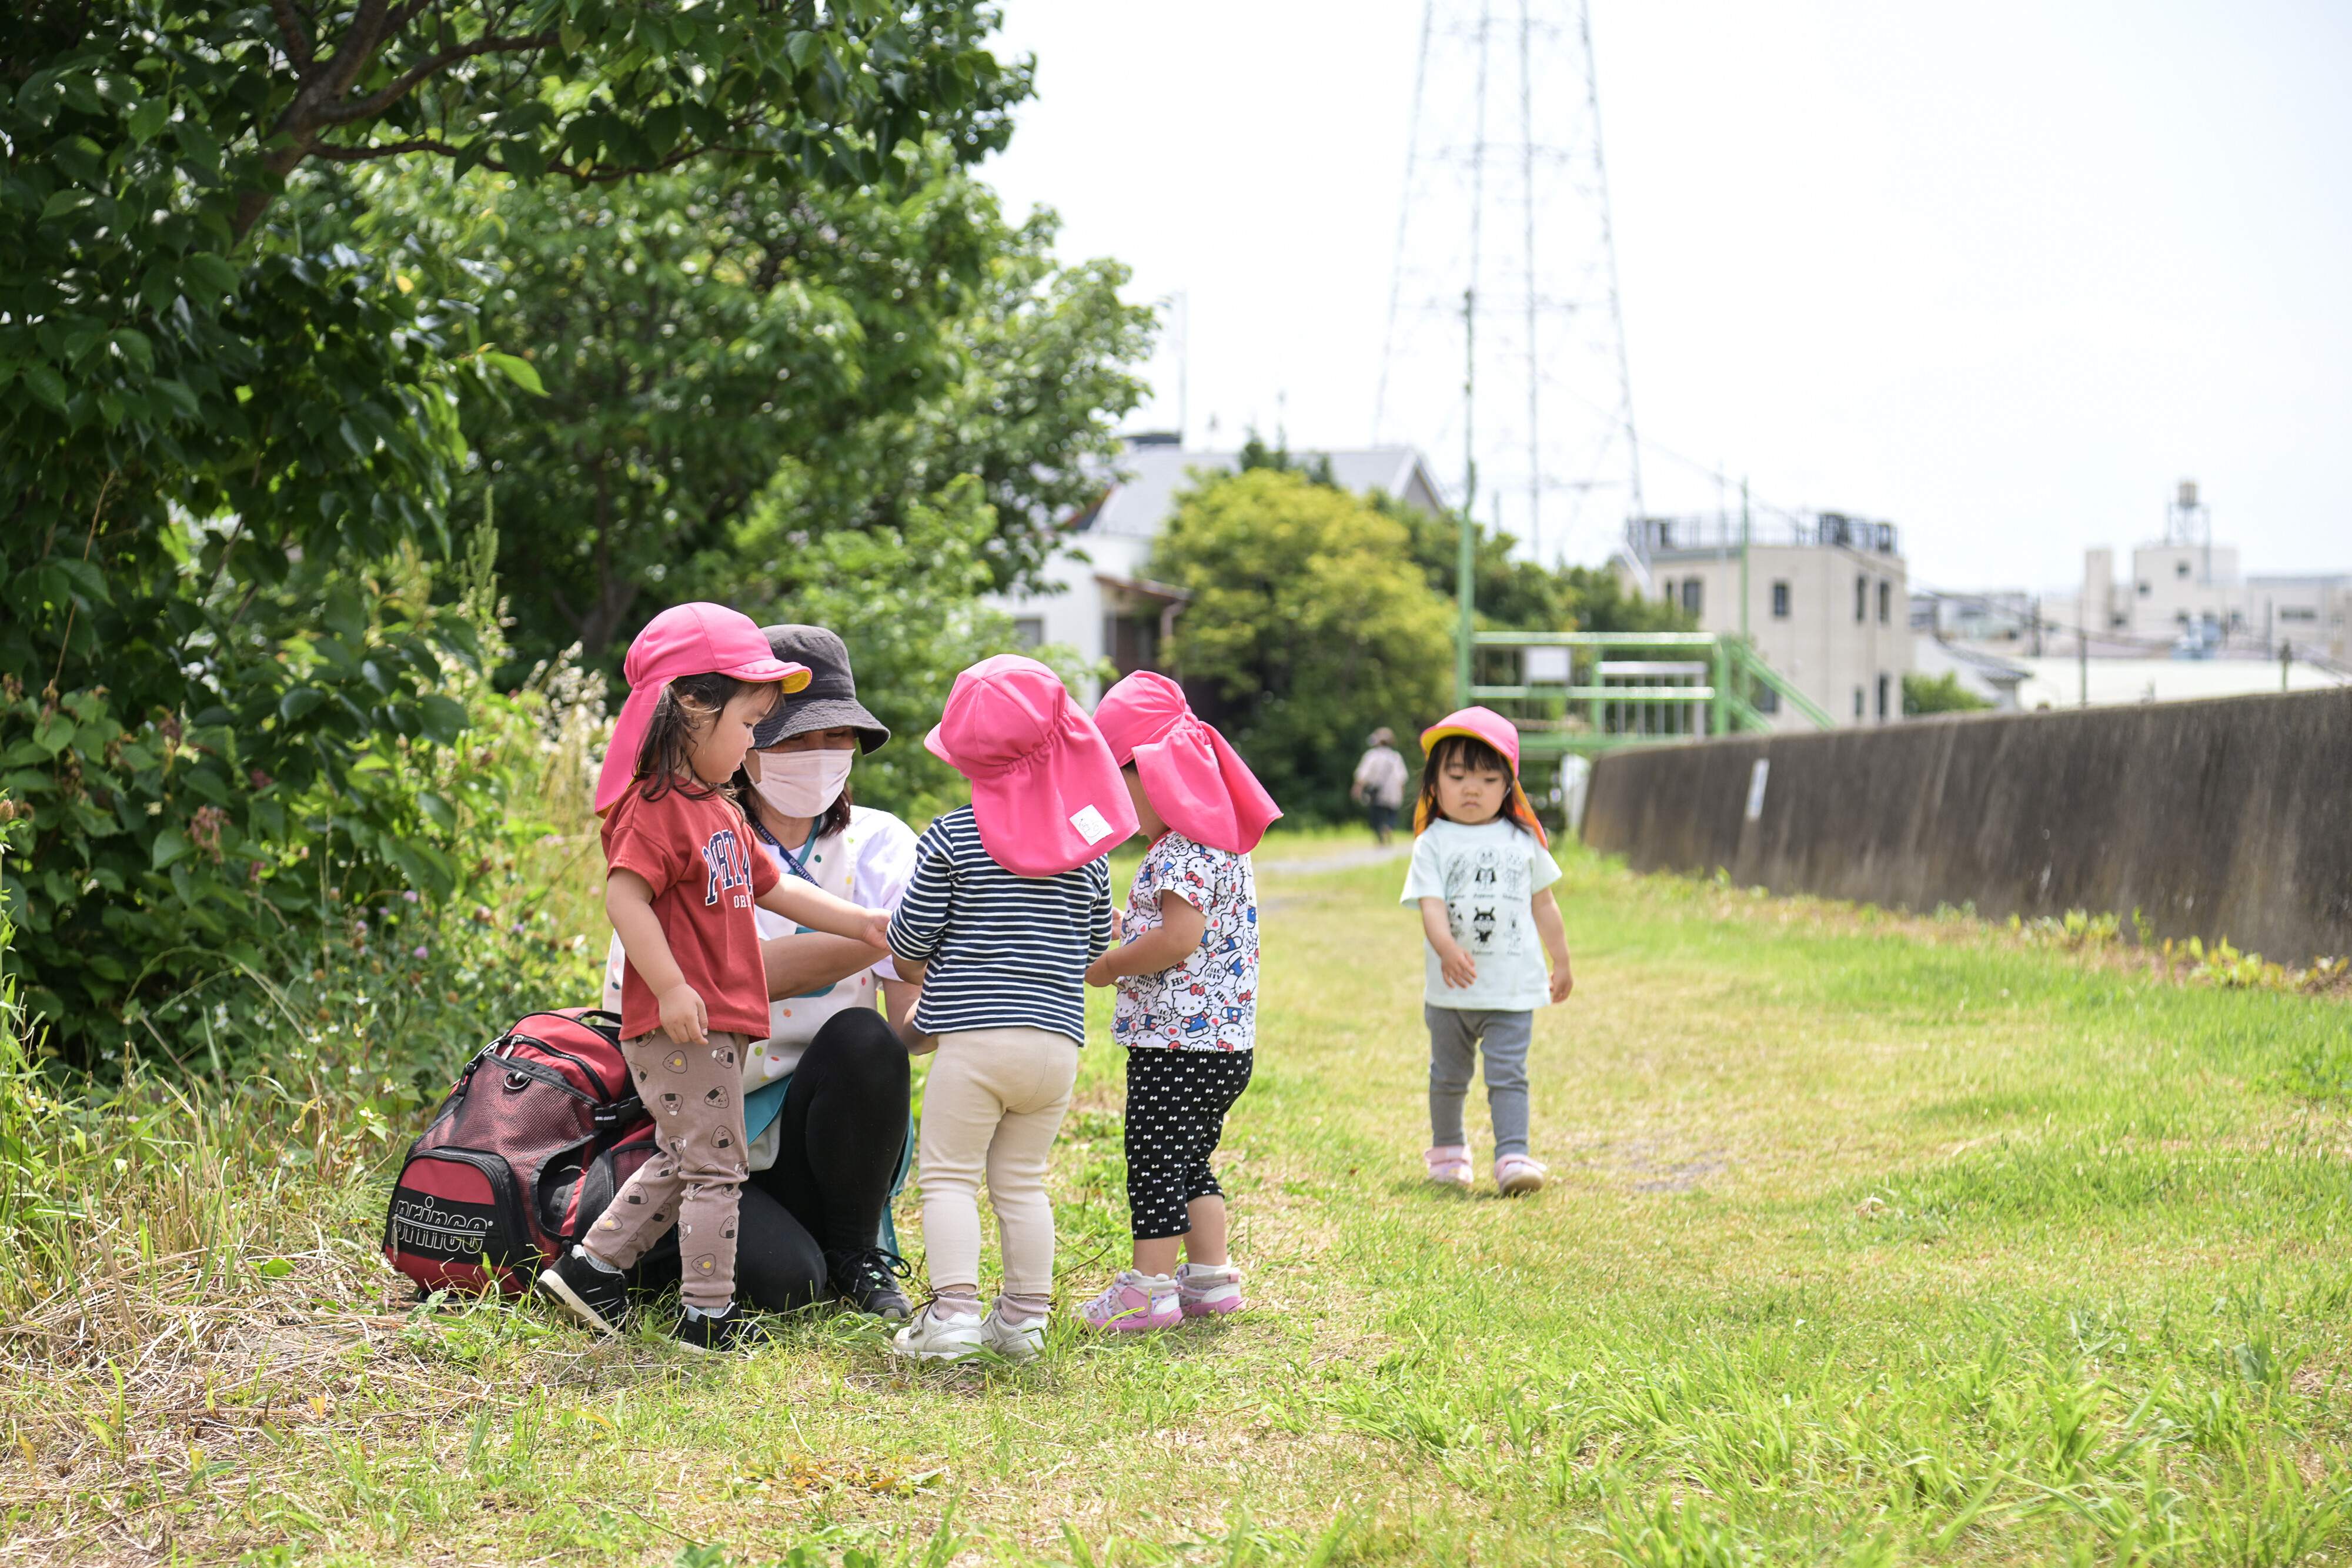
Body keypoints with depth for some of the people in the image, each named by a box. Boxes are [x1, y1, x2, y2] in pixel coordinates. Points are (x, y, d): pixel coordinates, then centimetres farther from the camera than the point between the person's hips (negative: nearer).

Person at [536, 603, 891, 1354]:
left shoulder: (718, 810, 17)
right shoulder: (657, 808, -15)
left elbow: (770, 888, 25)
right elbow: (625, 897, -24)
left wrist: (862, 923, 20)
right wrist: (670, 989, -27)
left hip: (716, 1024, 10)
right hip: (682, 1023, -10)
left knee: (683, 1160, 17)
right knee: (712, 1164, -4)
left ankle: (592, 1266, 24)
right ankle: (709, 1314, 3)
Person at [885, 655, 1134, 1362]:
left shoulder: (951, 839, -6)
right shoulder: (1089, 844, 6)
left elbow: (909, 943, -3)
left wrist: (913, 973, 19)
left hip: (972, 1037, -4)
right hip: (1058, 1041, 4)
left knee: (949, 1176, 2)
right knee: (1022, 1182, 14)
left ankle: (953, 1308, -8)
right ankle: (1025, 1316, 14)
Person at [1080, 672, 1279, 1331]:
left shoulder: (1182, 853, -17)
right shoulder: (1221, 844, 14)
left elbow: (1179, 939, -26)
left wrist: (1106, 966, -14)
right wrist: (1132, 934, 16)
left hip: (1176, 1043, -10)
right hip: (1226, 1045, 10)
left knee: (1154, 1163, -3)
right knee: (1190, 1162, 17)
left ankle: (1150, 1287, 1)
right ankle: (1212, 1277, 19)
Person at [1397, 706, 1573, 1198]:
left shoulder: (1523, 841, 5)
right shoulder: (1433, 843, -4)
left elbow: (1543, 905, 15)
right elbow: (1431, 905, -16)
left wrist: (1561, 963, 19)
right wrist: (1447, 950, -35)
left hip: (1513, 987, 0)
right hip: (1450, 989, 0)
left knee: (1508, 1074, -9)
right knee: (1449, 1075, 16)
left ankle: (1513, 1157, -13)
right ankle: (1447, 1150, 35)